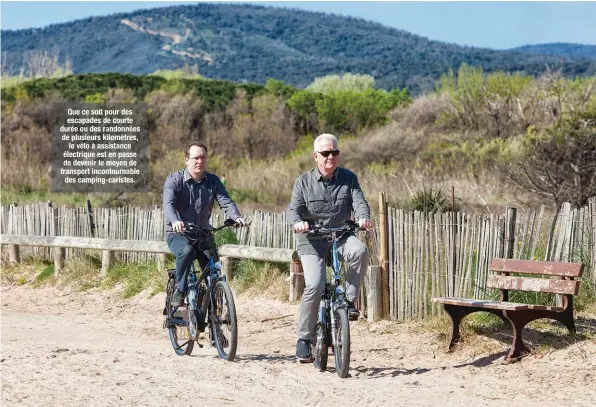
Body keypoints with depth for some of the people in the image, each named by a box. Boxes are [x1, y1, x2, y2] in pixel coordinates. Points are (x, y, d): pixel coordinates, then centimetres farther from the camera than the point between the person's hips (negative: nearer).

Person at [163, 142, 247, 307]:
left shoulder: (213, 181, 3)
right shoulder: (174, 180, -8)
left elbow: (226, 201, -11)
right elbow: (168, 204, -24)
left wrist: (236, 217, -34)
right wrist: (175, 221, -47)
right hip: (178, 234, -4)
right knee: (187, 251, -36)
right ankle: (180, 291, -20)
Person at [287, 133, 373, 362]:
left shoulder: (348, 178, 4)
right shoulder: (304, 182, 0)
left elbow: (359, 202, -7)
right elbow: (293, 209, -8)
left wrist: (363, 217, -32)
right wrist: (298, 222, -33)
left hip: (341, 236, 2)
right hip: (312, 241, -2)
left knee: (360, 251, -33)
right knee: (315, 286, -20)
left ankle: (349, 300, -15)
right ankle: (304, 338, -4)